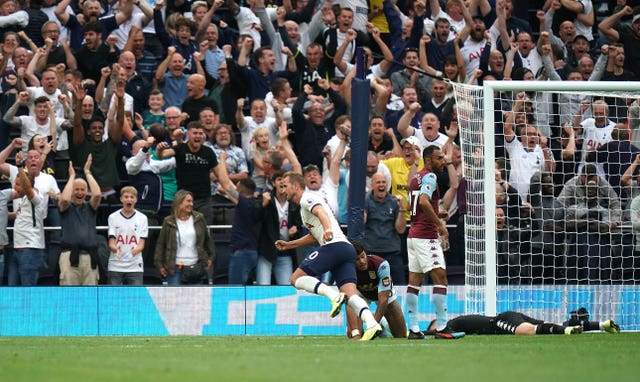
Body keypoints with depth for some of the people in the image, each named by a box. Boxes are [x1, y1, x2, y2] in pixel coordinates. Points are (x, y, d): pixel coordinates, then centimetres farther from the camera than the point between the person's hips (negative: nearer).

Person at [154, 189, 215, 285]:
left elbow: (207, 239, 14)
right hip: (175, 268, -2)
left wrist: (211, 257, 11)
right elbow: (160, 244, 4)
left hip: (195, 266, 2)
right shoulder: (169, 222, -1)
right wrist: (159, 264, 0)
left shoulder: (198, 219, 4)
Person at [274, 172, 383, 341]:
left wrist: (327, 229, -40)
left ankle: (334, 295, -25)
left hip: (334, 245, -9)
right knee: (351, 294, -5)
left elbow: (320, 212, -20)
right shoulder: (306, 202, 33)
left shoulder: (307, 199, 3)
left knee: (297, 278, -5)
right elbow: (314, 236, 45)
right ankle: (372, 324, -28)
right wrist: (289, 244, 50)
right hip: (347, 249, 9)